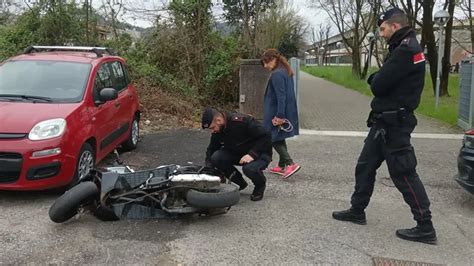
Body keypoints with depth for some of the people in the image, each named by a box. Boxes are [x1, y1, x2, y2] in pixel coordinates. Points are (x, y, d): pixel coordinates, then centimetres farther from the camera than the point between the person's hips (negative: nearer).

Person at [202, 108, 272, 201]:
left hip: (259, 153, -6)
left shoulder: (242, 121, -27)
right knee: (216, 157, -18)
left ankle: (260, 184, 0)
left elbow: (265, 136, -26)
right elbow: (211, 149, 7)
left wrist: (252, 154, -32)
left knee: (249, 168, -38)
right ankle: (239, 183, 3)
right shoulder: (217, 131, -5)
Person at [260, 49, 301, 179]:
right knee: (279, 139, 16)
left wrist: (279, 116, -23)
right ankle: (282, 166, 23)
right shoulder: (286, 72, 12)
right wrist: (281, 114, 18)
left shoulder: (276, 75, -18)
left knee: (274, 139, -1)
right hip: (287, 112, 10)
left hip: (277, 114, -10)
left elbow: (281, 96, -23)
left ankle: (291, 163, -9)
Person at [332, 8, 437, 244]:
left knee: (403, 173, -4)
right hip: (385, 121, 10)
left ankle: (425, 227, 5)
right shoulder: (403, 48, 16)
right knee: (365, 166, 15)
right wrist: (377, 79, -3)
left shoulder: (406, 51, -18)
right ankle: (357, 211, 27)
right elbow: (381, 82, 16)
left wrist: (375, 79, 0)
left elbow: (377, 85, -20)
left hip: (393, 124, -10)